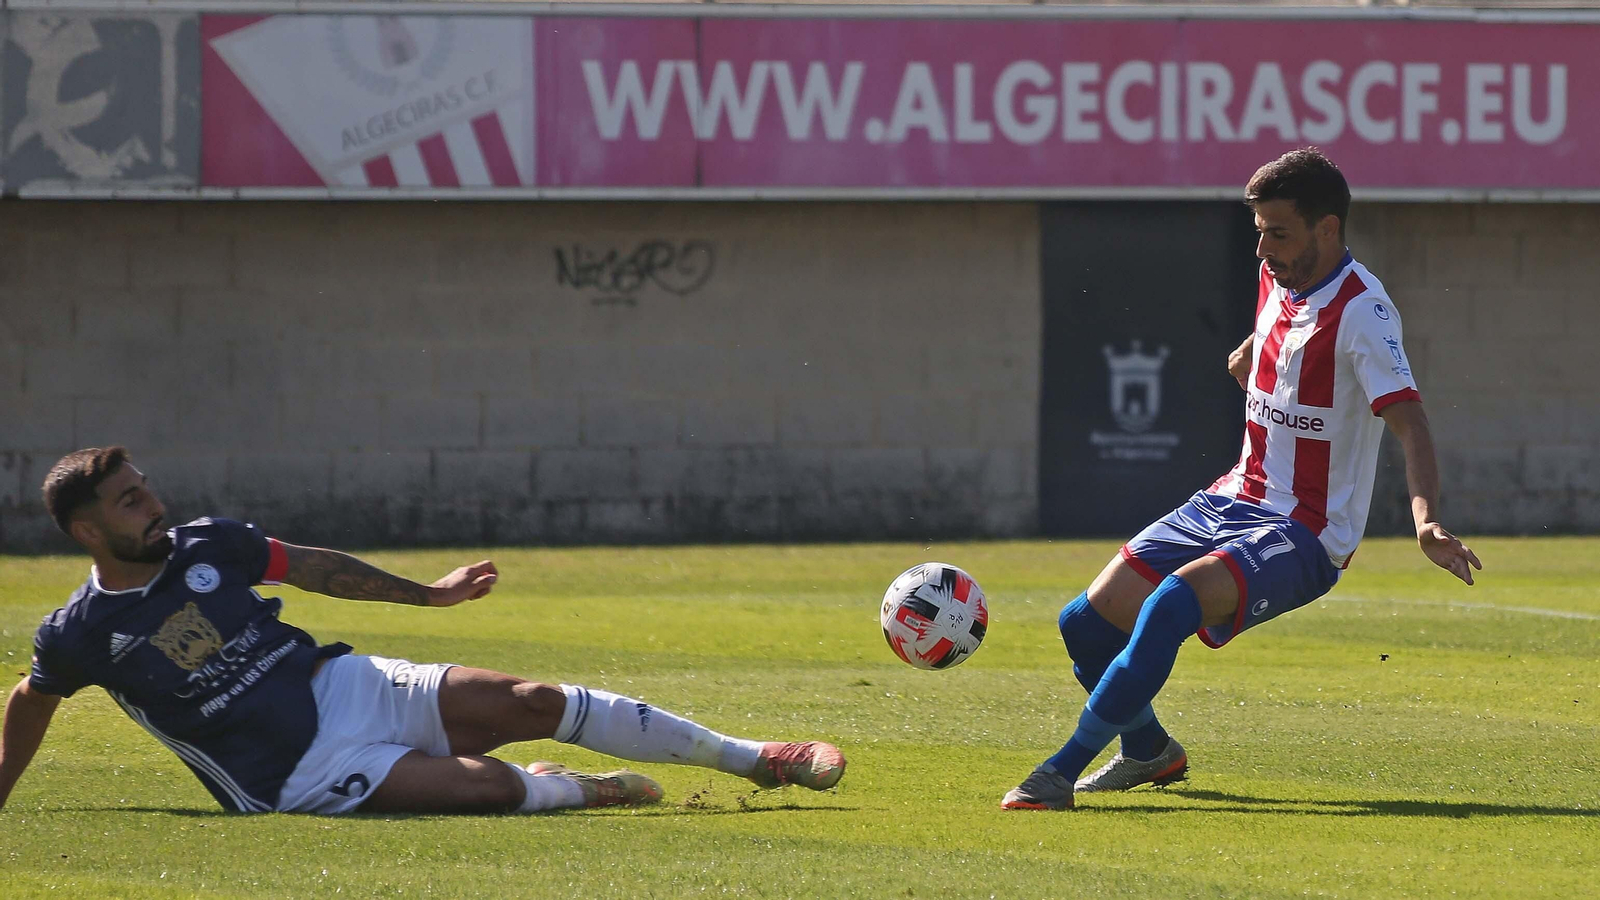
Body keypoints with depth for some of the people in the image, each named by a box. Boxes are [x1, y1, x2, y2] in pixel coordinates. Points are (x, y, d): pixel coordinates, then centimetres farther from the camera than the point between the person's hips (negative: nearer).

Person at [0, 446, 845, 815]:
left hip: (347, 687, 5)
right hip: (303, 774, -5)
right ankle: (576, 791, 10)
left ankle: (751, 757, 1)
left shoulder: (203, 546, 2)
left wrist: (428, 594, 19)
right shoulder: (79, 635, -10)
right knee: (487, 784, -27)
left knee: (532, 702, -9)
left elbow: (314, 568, 15)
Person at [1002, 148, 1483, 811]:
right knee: (1089, 619, 1)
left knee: (1174, 603, -32)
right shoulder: (1278, 279, 5)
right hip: (1233, 502, 8)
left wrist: (1427, 521, -42)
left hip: (1306, 537, -8)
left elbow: (1408, 420, -30)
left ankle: (1062, 772, -25)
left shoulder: (1361, 309, -18)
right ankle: (1148, 751, 30)